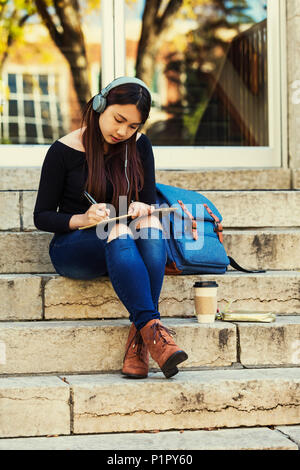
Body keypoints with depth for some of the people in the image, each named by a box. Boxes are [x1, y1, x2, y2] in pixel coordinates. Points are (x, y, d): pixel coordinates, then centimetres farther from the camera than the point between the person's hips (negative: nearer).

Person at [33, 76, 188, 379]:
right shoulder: (64, 151, -5)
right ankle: (152, 327, -48)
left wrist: (142, 209, -16)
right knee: (119, 233, -37)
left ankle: (138, 336, -39)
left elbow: (150, 202, 10)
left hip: (121, 250, 4)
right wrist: (82, 219, -22)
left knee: (151, 225, -33)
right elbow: (41, 217, -2)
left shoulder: (139, 147, 6)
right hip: (72, 247, -3)